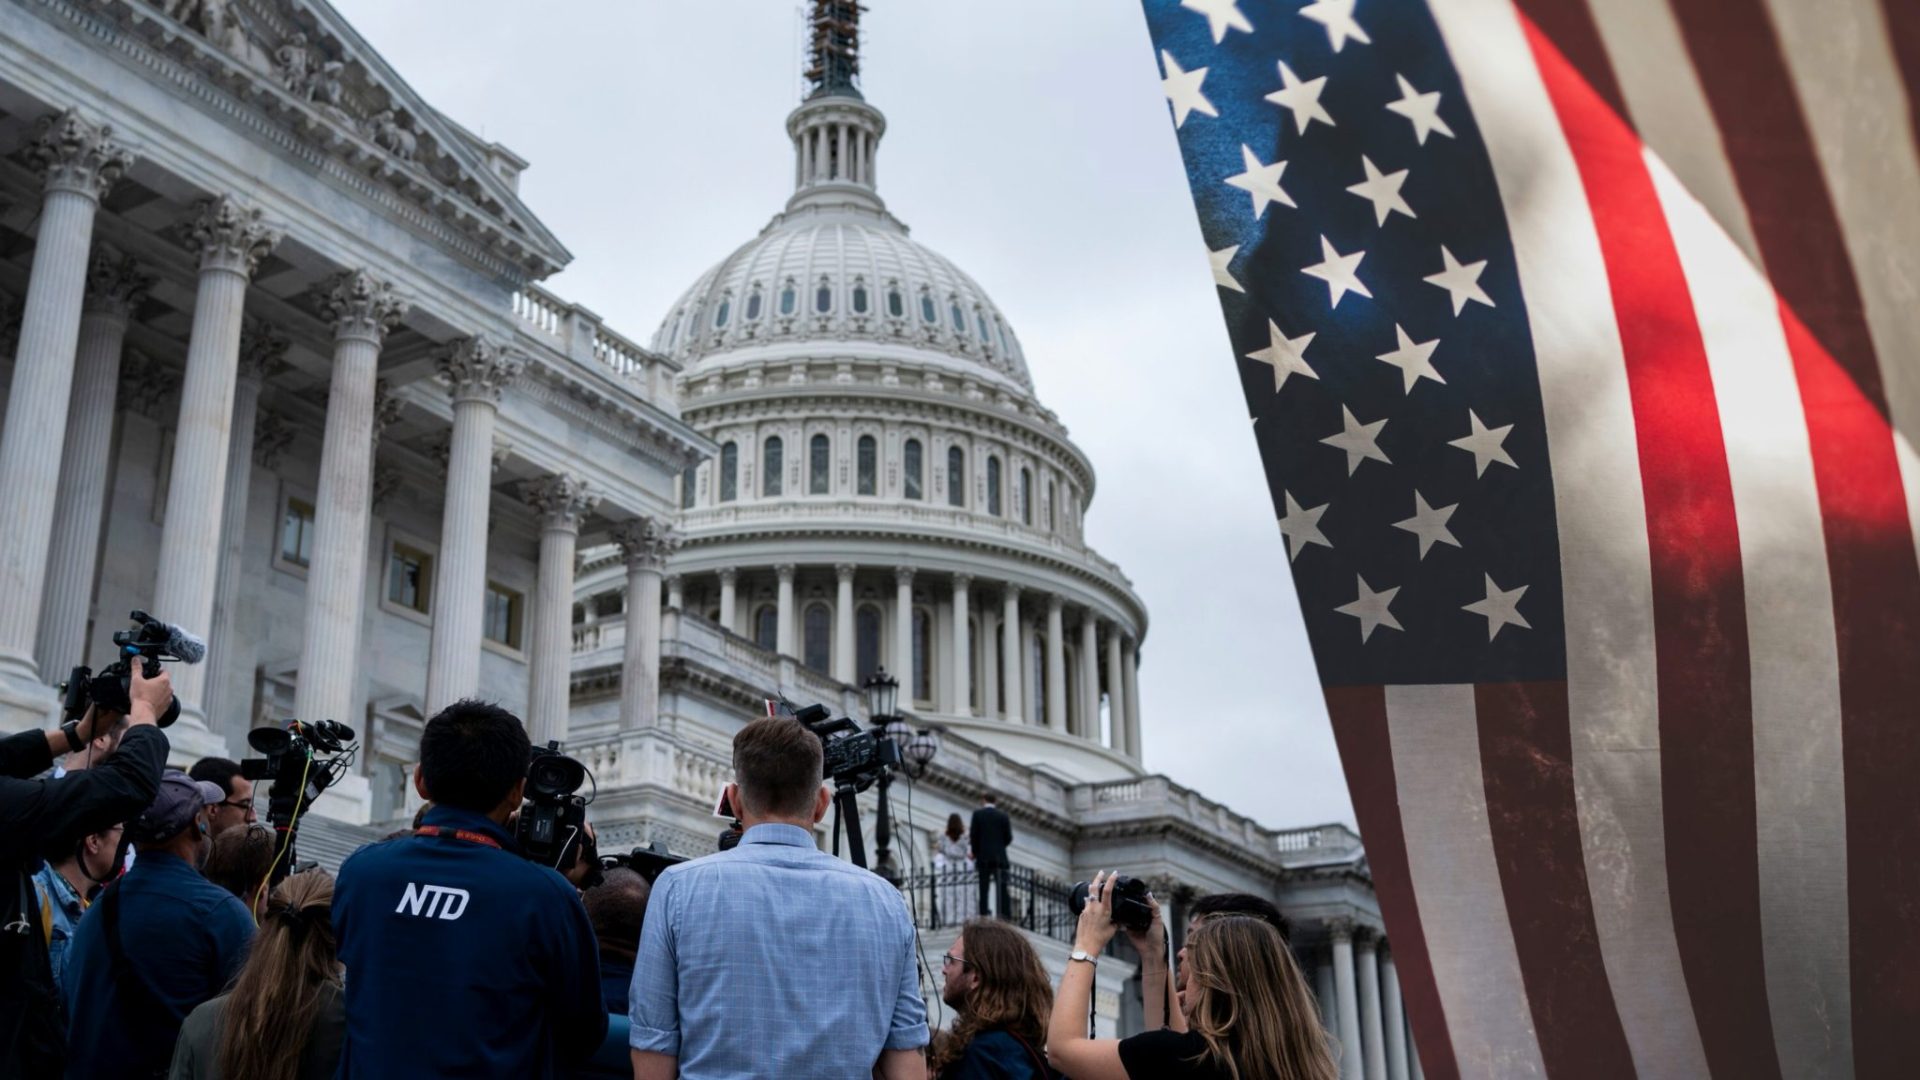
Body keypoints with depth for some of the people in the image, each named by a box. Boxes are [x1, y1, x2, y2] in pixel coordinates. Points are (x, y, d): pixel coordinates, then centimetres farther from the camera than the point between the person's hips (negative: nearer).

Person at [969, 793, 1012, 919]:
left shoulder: (978, 814, -1)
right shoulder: (1003, 815, 5)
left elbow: (974, 836, -3)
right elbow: (1008, 837, 4)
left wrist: (975, 853, 10)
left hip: (983, 856, -2)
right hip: (1000, 856, 2)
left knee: (983, 888, -1)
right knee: (1002, 888, 0)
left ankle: (983, 915, -7)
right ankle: (1005, 915, -8)